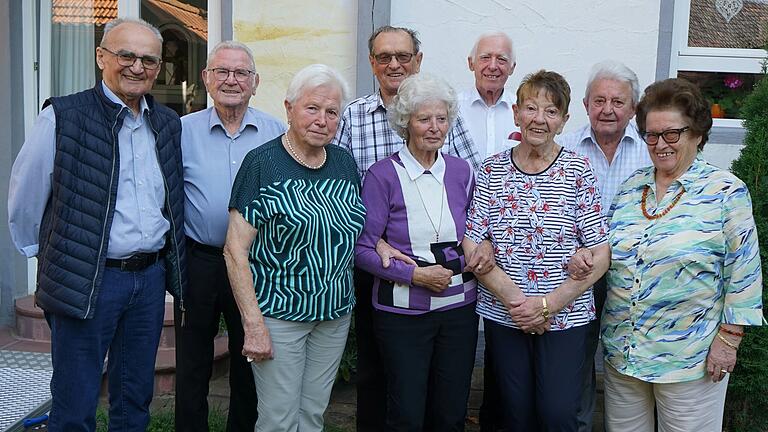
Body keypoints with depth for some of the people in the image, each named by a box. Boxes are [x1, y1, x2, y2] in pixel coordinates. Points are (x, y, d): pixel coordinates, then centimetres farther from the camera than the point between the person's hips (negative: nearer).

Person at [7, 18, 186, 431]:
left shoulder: (168, 123, 6)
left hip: (151, 277, 5)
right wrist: (50, 256, 7)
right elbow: (25, 199, -1)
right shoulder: (62, 118, -9)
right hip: (85, 281, -4)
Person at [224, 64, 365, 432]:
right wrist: (253, 324, -17)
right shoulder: (262, 163, -12)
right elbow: (235, 251, -14)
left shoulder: (344, 162, 5)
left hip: (336, 312, 5)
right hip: (278, 312, -5)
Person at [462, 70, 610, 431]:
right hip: (503, 316, 2)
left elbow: (600, 255, -5)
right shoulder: (492, 170, 1)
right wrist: (513, 298, -13)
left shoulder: (578, 171, -3)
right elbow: (471, 247, -3)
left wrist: (548, 304, -12)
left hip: (565, 317, -1)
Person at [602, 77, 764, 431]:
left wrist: (729, 338, -10)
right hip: (620, 350, 5)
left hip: (690, 358, -4)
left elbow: (743, 272, -8)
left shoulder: (726, 192, -8)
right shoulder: (630, 188, 6)